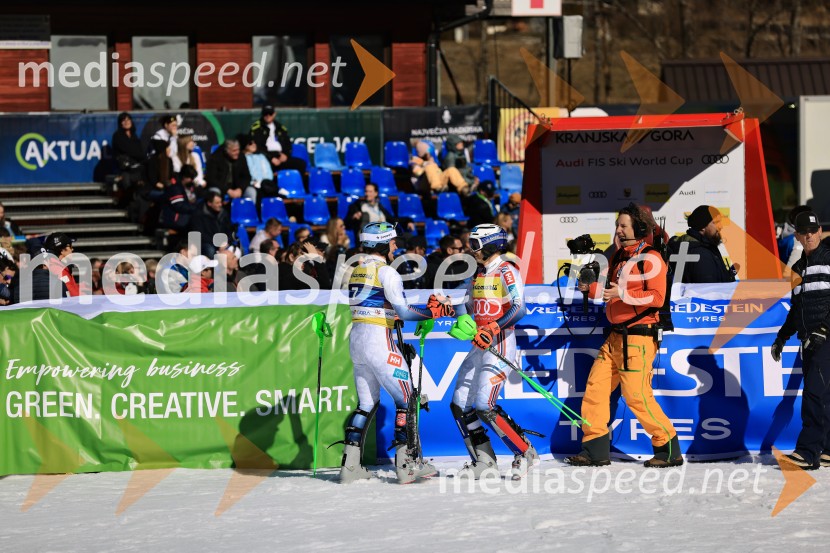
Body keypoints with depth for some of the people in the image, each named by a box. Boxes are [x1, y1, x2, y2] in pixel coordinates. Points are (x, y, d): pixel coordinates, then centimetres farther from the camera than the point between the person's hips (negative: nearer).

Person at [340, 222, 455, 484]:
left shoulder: (357, 271, 14)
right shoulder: (386, 272, -11)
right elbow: (403, 311, -17)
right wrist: (434, 311, -7)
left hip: (355, 338, 8)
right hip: (378, 339, -8)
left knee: (367, 402, 14)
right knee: (406, 399, -1)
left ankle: (350, 464, 9)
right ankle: (407, 464, -6)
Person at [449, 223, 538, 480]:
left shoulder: (506, 272, -10)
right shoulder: (478, 274, 17)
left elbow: (518, 309, -21)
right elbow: (469, 307, 26)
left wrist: (493, 329, -31)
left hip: (500, 344, -9)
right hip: (480, 345, 9)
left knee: (484, 407, -17)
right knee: (460, 406, 4)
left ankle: (525, 453, -5)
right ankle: (484, 461, 10)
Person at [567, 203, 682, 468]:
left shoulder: (650, 258, -9)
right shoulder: (618, 258, 16)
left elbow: (657, 297, -18)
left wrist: (624, 294, -25)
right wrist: (591, 287, 6)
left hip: (639, 337, -9)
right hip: (616, 336, 9)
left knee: (637, 396, -10)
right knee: (596, 386, 3)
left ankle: (669, 449, 1)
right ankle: (595, 449, 9)